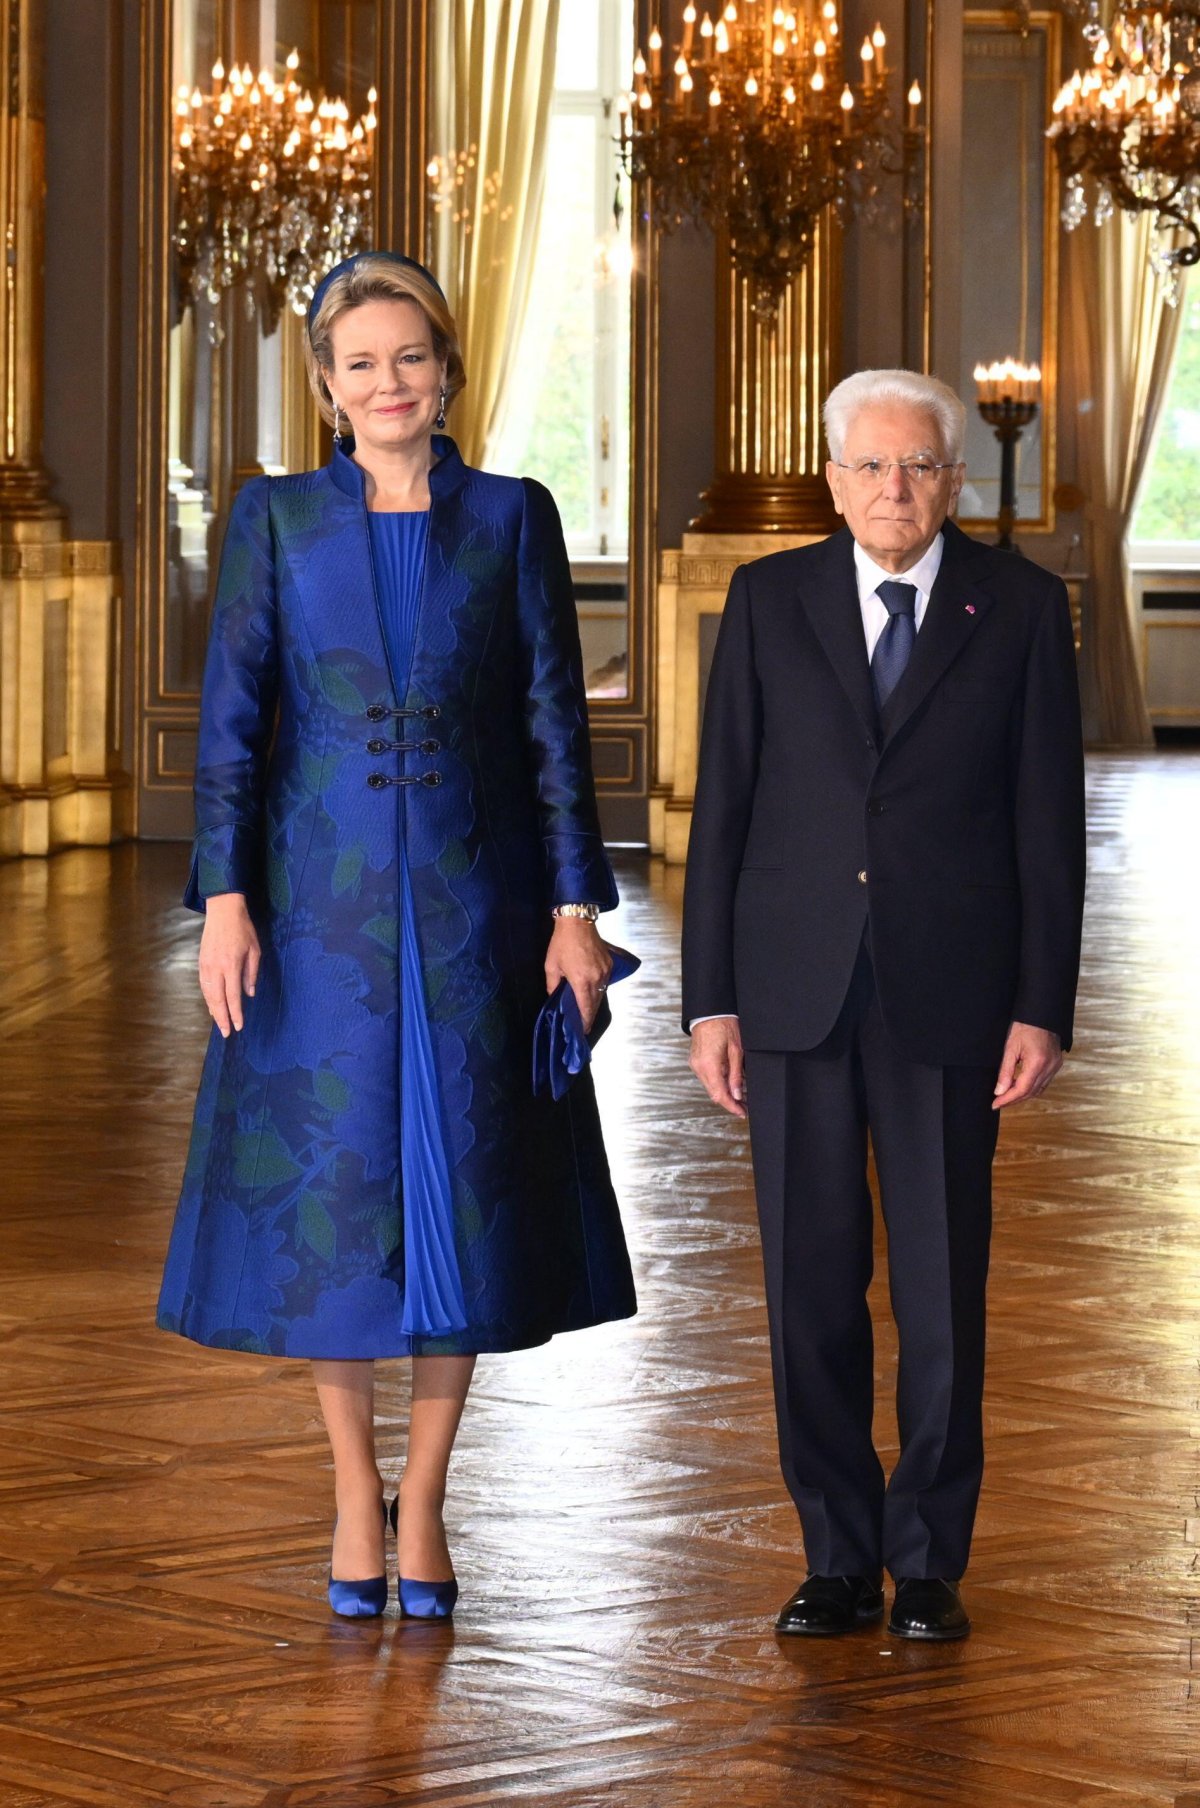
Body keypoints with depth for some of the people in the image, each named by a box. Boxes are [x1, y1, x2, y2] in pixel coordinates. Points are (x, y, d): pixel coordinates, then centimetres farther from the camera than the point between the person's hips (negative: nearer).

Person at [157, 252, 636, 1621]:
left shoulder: (511, 519, 4)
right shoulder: (275, 520, 3)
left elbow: (554, 721, 3)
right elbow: (230, 715, -1)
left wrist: (575, 906, -3)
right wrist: (223, 896, -10)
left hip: (470, 900, 0)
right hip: (322, 901, 0)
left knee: (461, 1190, 2)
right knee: (326, 1194, 2)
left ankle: (424, 1496, 13)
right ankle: (352, 1484, 17)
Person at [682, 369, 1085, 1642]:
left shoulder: (1020, 607, 3)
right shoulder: (769, 600, 6)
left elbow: (1047, 817, 2)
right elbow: (723, 804, 5)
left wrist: (1043, 1006, -4)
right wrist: (709, 1000, 0)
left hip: (947, 996, -1)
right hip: (795, 993, 1)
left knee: (942, 1293, 2)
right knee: (812, 1284, 5)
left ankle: (929, 1565, 13)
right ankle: (838, 1558, 15)